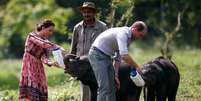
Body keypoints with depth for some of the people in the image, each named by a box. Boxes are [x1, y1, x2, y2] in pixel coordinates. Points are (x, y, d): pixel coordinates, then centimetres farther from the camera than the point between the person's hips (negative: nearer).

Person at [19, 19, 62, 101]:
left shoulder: (46, 42, 12)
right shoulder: (32, 36, -6)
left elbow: (43, 58, -4)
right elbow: (43, 44, -25)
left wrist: (51, 63, -26)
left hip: (39, 70, 7)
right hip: (29, 69, -7)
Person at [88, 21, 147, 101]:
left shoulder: (128, 37, 9)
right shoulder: (123, 34, -23)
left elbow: (118, 57, 13)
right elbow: (124, 56, -33)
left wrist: (116, 75, 7)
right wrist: (136, 67, -21)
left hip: (106, 56, 10)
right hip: (98, 55, -10)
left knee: (111, 86, 9)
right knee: (104, 87, -16)